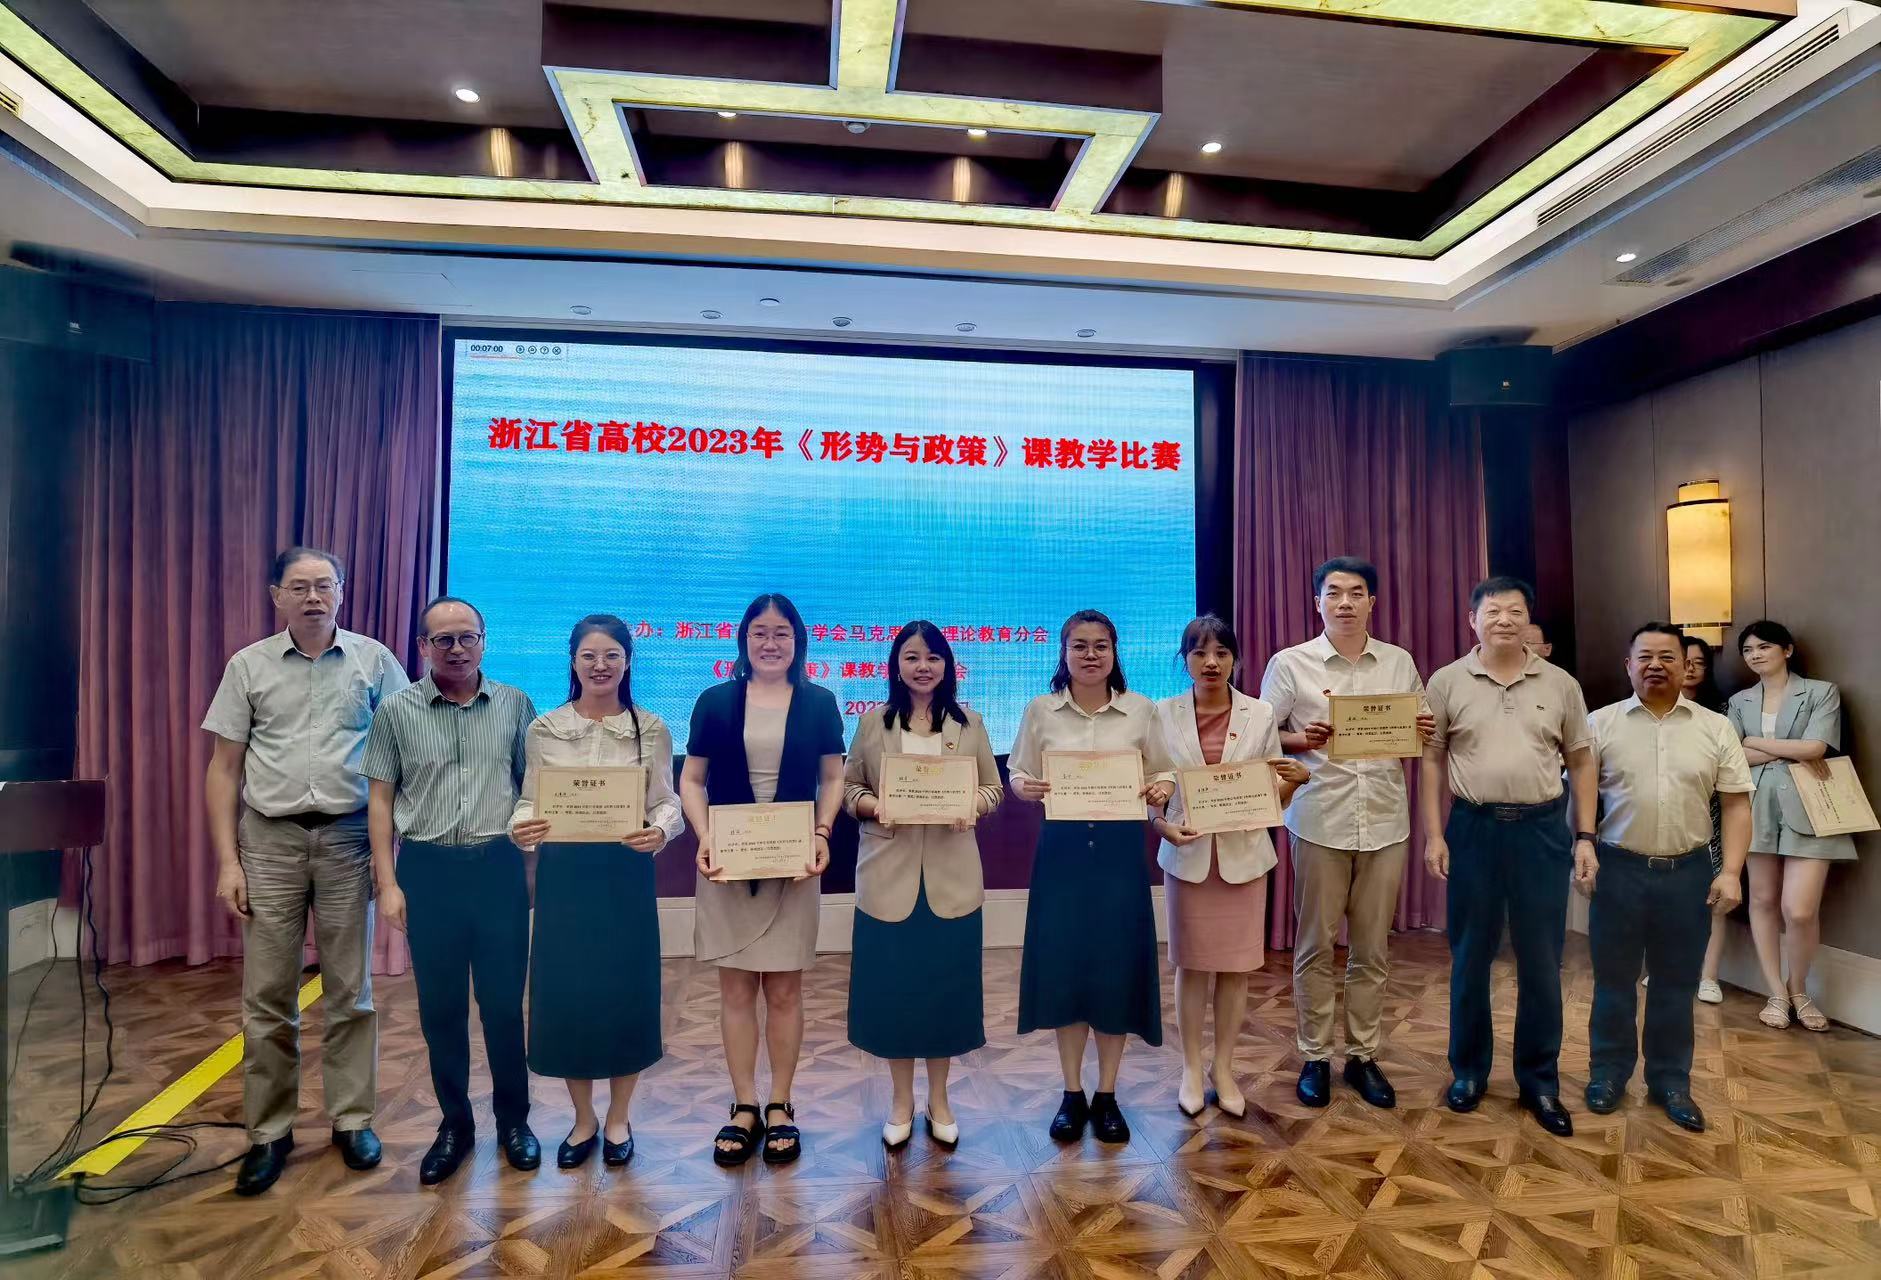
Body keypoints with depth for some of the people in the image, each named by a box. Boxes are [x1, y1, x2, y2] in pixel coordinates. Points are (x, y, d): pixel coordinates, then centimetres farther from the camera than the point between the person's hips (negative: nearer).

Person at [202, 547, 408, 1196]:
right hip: (270, 839, 1)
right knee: (267, 996, 6)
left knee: (350, 991, 8)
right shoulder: (249, 666, 4)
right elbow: (224, 768, 5)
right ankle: (268, 1131, 20)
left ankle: (352, 1120, 21)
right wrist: (227, 861, -2)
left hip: (349, 838, -1)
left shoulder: (375, 661, 1)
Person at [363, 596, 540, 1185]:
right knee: (440, 1005, 10)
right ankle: (455, 1123, 27)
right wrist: (387, 882, -2)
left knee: (504, 1001, 7)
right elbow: (380, 799, 3)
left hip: (499, 866, 0)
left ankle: (513, 1119, 25)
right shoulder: (397, 711, 1)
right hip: (427, 870, 0)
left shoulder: (515, 705, 1)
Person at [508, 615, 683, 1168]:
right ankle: (583, 1119, 31)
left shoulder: (651, 730, 0)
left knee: (626, 993, 7)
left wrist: (659, 831, -24)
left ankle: (618, 1119, 29)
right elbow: (529, 802, 2)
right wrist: (519, 828, -20)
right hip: (563, 876, 1)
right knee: (565, 994, 8)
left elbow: (668, 801, -3)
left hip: (626, 875, -1)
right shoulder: (543, 730, 2)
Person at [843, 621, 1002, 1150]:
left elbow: (994, 788, 7)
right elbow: (847, 787, 6)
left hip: (950, 877, 1)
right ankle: (901, 1101, 26)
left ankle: (939, 1100, 29)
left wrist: (973, 805, -14)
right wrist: (874, 807, -14)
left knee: (946, 984, 9)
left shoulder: (969, 724, 4)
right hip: (889, 876, 0)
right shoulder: (873, 724, 3)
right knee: (893, 986, 6)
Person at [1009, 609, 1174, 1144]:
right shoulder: (1041, 710, 2)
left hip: (1120, 850, 0)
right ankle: (1072, 1094, 23)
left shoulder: (1140, 709, 2)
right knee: (1063, 966, 4)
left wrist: (1162, 789, -15)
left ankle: (1106, 1095, 24)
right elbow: (1018, 774, 4)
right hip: (1062, 849, 0)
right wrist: (1025, 788, -18)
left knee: (1117, 968, 4)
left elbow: (1163, 772, 7)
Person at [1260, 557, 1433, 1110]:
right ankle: (1315, 1057, 19)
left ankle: (1363, 1055, 25)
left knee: (1371, 949, 11)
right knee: (1316, 946, 6)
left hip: (1385, 822, 3)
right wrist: (1302, 740, -19)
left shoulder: (1399, 663, 8)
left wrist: (1425, 732, -8)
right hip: (1319, 822, -2)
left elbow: (1421, 734, 15)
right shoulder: (1289, 664, -1)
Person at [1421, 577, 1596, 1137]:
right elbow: (1431, 760, 1)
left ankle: (1539, 1081, 24)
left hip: (1542, 829, 1)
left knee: (1541, 961, 8)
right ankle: (1468, 1070, 25)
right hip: (1473, 828, -1)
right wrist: (1433, 834, -4)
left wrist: (1585, 837, 2)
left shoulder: (1561, 685, 4)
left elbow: (1581, 763, 8)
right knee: (1469, 957, 9)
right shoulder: (1446, 682, 0)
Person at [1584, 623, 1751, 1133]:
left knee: (1676, 985, 12)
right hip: (1619, 870, -1)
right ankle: (1609, 1071, 24)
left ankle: (1671, 1081, 27)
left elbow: (1736, 804, 2)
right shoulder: (1600, 724, -1)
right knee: (1613, 980, 10)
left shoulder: (1715, 728, 3)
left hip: (1688, 873, 1)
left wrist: (1731, 872, -6)